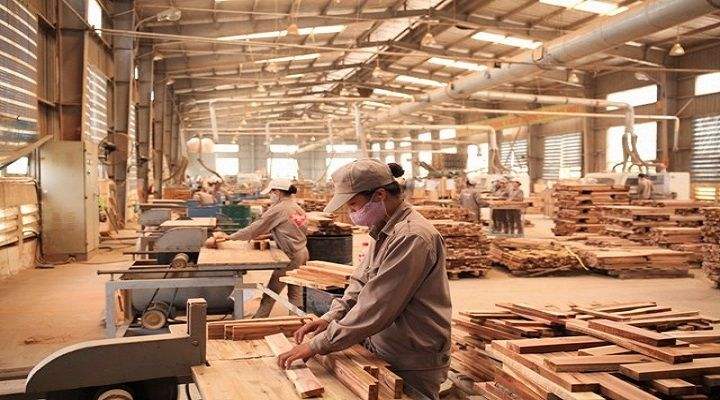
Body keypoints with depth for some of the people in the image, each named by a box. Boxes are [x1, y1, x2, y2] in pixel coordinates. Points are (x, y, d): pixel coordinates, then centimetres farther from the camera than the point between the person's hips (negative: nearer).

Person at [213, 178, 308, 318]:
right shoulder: (297, 208, 11)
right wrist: (270, 235, 16)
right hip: (303, 253, 8)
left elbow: (255, 228, -12)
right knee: (294, 292, 12)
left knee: (271, 292, 0)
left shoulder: (277, 210, -13)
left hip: (291, 257, -8)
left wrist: (230, 237, -5)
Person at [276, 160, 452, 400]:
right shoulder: (383, 231, 8)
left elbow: (376, 307, -27)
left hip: (411, 370, -9)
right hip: (382, 352, 9)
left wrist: (317, 345, -22)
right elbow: (361, 282, 12)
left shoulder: (411, 237, -25)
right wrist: (330, 317, -4)